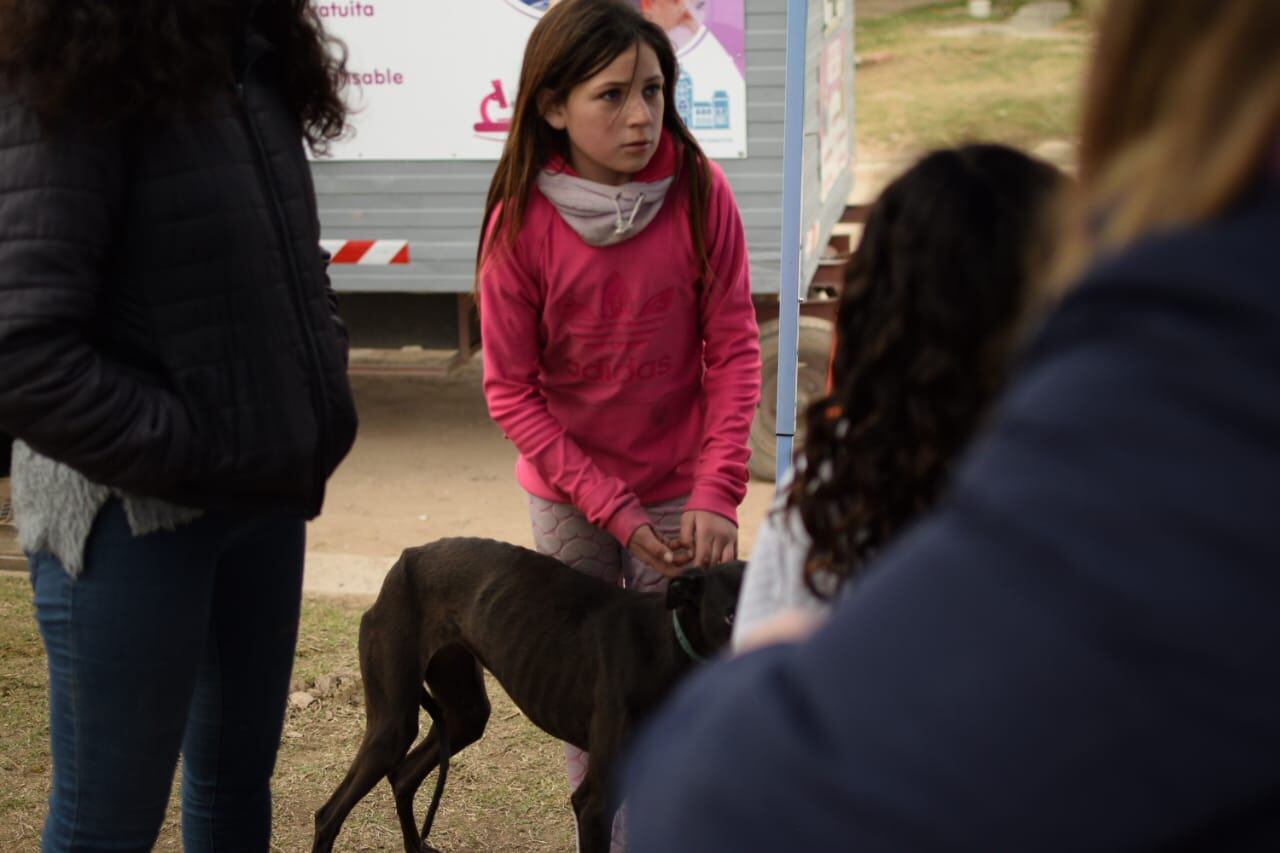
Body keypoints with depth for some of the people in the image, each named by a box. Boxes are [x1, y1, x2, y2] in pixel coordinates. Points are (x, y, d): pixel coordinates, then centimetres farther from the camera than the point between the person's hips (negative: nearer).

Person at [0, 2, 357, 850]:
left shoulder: (254, 71, 5)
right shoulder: (79, 81, -18)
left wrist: (322, 393, 4)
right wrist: (191, 454, -19)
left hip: (265, 494, 7)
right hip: (136, 511, -7)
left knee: (238, 777, 20)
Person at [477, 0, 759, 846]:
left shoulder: (701, 193, -14)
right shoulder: (521, 223, -15)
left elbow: (733, 350, -8)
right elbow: (512, 391, -10)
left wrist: (717, 492, -16)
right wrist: (614, 509, -14)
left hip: (680, 490, 0)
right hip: (568, 496, 0)